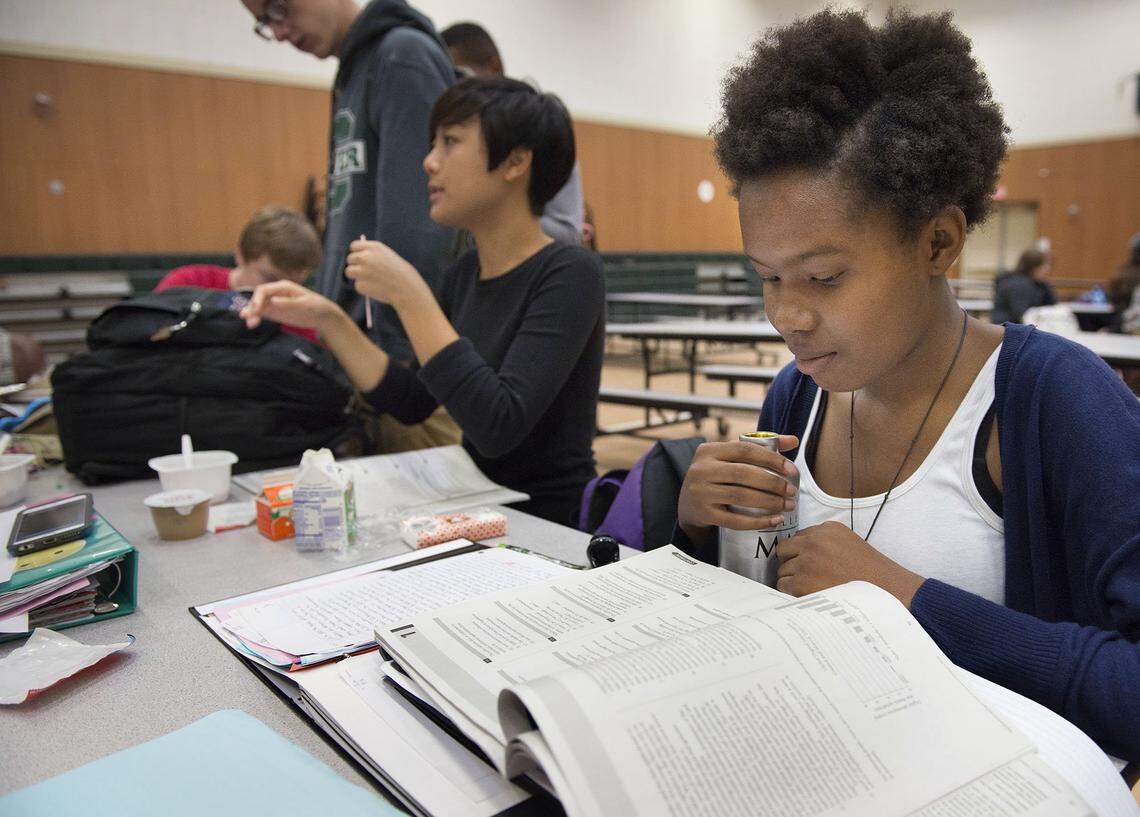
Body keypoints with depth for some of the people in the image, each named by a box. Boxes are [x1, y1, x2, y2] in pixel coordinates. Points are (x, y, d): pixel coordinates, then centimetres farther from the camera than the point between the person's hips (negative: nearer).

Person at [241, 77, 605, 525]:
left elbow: (499, 427, -27)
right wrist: (328, 320, -4)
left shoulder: (569, 273, -17)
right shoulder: (466, 271, 6)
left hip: (551, 524, -6)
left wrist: (409, 296, -25)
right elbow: (413, 404, 7)